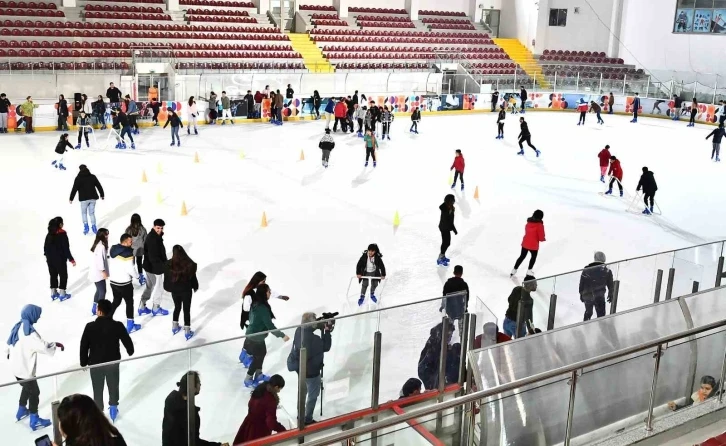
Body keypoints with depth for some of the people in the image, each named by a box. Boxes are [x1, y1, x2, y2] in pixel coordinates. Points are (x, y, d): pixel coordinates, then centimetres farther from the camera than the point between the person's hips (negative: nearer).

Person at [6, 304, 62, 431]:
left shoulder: (18, 326, 1)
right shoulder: (29, 332, -28)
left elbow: (11, 343, 17)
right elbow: (44, 347, -28)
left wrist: (9, 353, 36)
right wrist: (56, 344, -11)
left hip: (16, 367, 9)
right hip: (25, 369, -9)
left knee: (27, 388, 29)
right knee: (34, 392, 7)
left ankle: (21, 411, 48)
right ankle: (34, 421, 18)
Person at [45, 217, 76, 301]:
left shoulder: (49, 234, 1)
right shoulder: (62, 234, -18)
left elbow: (45, 246, 9)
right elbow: (66, 248, -18)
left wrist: (47, 256, 24)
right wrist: (71, 259, -11)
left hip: (50, 259, 6)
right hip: (60, 259, -6)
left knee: (53, 275, 18)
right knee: (63, 275, 9)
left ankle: (53, 293, 27)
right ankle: (62, 294, 14)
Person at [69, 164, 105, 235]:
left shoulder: (78, 178, -5)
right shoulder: (93, 177, 4)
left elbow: (74, 189, -6)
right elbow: (99, 186, 10)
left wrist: (71, 198, 1)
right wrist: (102, 195, 21)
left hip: (84, 199, -3)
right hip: (93, 198, 3)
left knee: (84, 213, 14)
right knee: (92, 213, 13)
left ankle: (86, 226, 2)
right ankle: (93, 226, 7)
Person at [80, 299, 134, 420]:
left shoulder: (90, 326, -18)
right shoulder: (117, 326, -17)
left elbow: (83, 346, -10)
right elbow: (127, 341, -6)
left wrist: (84, 362, 5)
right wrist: (130, 351, 16)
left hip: (95, 363, 0)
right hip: (113, 362, 1)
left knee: (98, 390, 17)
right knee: (113, 386, 23)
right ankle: (113, 408, 38)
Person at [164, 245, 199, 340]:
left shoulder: (168, 265, -14)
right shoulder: (190, 264, -19)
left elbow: (166, 278, -3)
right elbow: (193, 277, -8)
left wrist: (168, 288, 14)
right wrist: (195, 287, 10)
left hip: (174, 290, 3)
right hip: (186, 290, -2)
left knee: (177, 307, 25)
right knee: (186, 310, 9)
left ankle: (175, 327, 39)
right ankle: (187, 331, 15)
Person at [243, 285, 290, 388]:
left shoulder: (255, 303, -1)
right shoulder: (263, 308, -29)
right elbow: (269, 325, -28)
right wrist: (282, 335, -22)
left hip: (252, 334, 9)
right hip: (256, 337, -9)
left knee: (261, 353, 23)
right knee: (257, 357, 8)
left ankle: (259, 375, 39)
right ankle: (248, 380, 22)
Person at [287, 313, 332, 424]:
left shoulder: (300, 331, -12)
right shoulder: (313, 339, -35)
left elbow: (311, 327, 7)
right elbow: (326, 347, -19)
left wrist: (322, 325, -8)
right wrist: (327, 331, -17)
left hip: (300, 367, 8)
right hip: (311, 370, -8)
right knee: (313, 394, 13)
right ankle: (307, 419, 25)